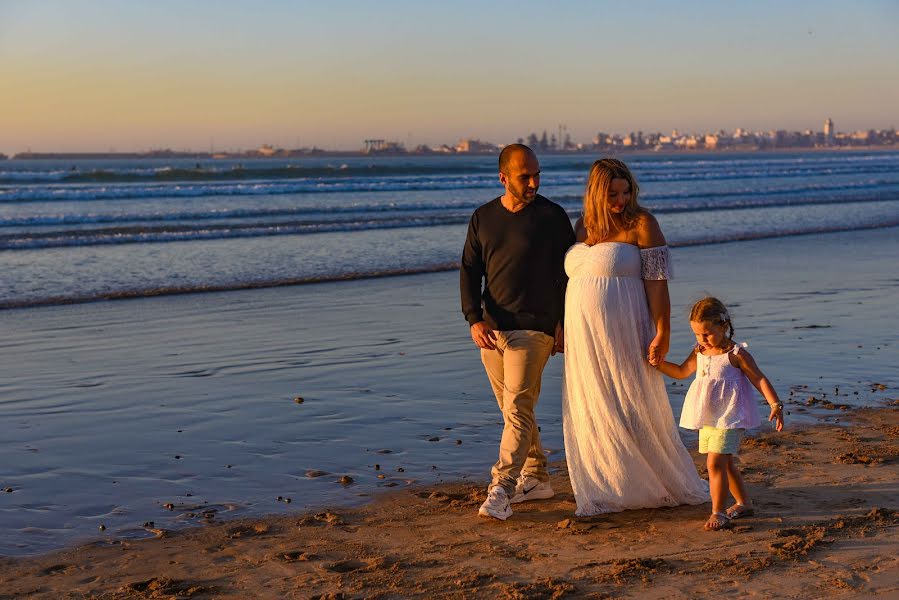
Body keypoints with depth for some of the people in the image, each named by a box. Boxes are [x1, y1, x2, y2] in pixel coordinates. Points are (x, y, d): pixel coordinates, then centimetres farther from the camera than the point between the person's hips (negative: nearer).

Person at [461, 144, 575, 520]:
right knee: (514, 409, 12)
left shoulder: (552, 216, -2)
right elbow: (469, 271, 7)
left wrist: (562, 322, -3)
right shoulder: (483, 218, 8)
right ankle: (536, 478, 25)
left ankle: (501, 490, -15)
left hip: (533, 329, -5)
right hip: (491, 330, 5)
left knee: (518, 409, -12)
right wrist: (474, 319, -6)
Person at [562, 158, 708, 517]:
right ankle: (607, 492, 20)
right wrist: (560, 327, 18)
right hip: (584, 338, 6)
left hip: (624, 335, -6)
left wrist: (662, 334, -17)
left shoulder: (641, 223, -7)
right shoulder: (584, 224, 10)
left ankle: (674, 486, 17)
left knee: (636, 412, 0)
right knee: (593, 415, 9)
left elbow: (657, 282, -11)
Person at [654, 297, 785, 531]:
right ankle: (744, 503, 34)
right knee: (726, 463, 18)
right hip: (707, 419, 8)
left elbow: (759, 379, -8)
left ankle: (718, 512, -10)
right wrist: (659, 363, 7)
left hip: (728, 418, -8)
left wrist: (775, 405, -16)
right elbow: (681, 372, 21)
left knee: (715, 463, -16)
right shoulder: (699, 352, 8)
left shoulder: (736, 354, -11)